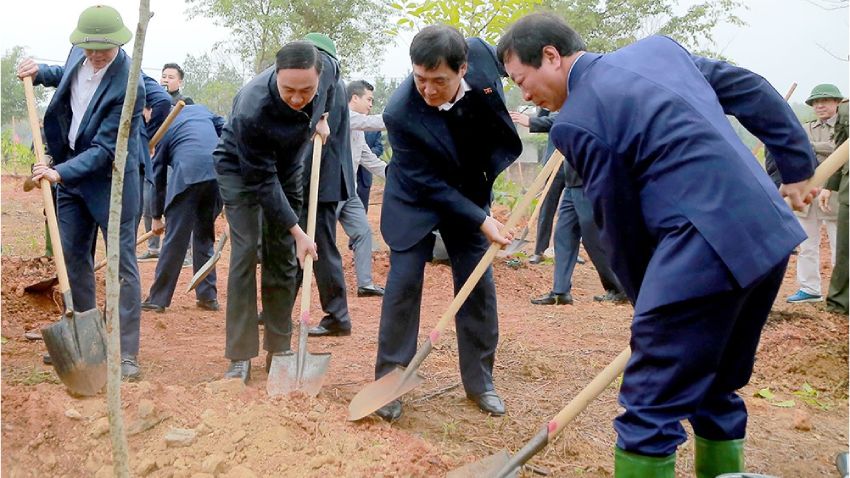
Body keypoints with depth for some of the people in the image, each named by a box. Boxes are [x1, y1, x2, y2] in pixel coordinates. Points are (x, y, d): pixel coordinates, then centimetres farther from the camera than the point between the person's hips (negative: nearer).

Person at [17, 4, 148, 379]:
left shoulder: (129, 85, -25)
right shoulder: (79, 55, -3)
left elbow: (104, 149, -25)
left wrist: (61, 173, -31)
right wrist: (40, 73, 7)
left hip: (110, 180, -8)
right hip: (70, 171, 8)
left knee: (122, 264, -4)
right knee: (73, 259, 13)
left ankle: (128, 355, 1)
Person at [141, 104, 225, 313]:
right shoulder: (199, 109, 28)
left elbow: (158, 176, 21)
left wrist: (157, 216, 28)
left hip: (188, 174, -4)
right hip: (218, 173, 4)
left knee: (175, 240, 2)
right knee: (205, 235, 17)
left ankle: (158, 299, 9)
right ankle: (208, 297, 20)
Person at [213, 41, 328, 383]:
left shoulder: (318, 74, -25)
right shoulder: (251, 111, -40)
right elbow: (262, 182, -30)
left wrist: (319, 119, -6)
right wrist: (296, 231, -28)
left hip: (285, 167, 5)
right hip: (240, 169, -5)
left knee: (283, 256, 3)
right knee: (245, 253, -15)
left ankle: (279, 349, 11)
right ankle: (240, 356, -8)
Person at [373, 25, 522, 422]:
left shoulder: (481, 55, -24)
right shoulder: (400, 114, -33)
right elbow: (428, 184, -24)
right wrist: (482, 221, -28)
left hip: (469, 192, 4)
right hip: (417, 199, -3)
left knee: (478, 285, 3)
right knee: (403, 283, -8)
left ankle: (479, 381, 15)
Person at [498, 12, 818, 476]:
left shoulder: (575, 122, -7)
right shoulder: (657, 47, 15)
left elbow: (620, 227, -2)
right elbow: (752, 91, 20)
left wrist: (649, 305, 11)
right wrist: (798, 165, 27)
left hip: (705, 245, -9)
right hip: (771, 232, 9)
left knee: (650, 406, -3)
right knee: (716, 390, 22)